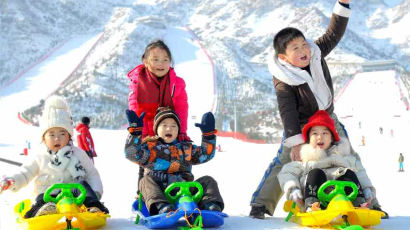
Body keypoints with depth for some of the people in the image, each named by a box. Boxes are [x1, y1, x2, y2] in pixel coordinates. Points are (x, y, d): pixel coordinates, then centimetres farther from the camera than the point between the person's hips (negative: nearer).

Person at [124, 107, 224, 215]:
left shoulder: (186, 148, 25)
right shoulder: (150, 147, 13)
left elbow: (206, 154, 25)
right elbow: (132, 154, -4)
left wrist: (209, 134, 15)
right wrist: (135, 130, -10)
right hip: (160, 191, -3)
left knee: (208, 181, -11)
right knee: (145, 181, -30)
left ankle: (211, 205, -38)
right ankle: (161, 207, -56)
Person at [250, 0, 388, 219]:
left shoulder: (315, 53, -11)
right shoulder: (283, 81, -25)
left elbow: (334, 34, -7)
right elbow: (288, 112, -27)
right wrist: (295, 141, -34)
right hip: (300, 126, -5)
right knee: (283, 162, -13)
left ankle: (369, 201, 17)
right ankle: (261, 204, -4)